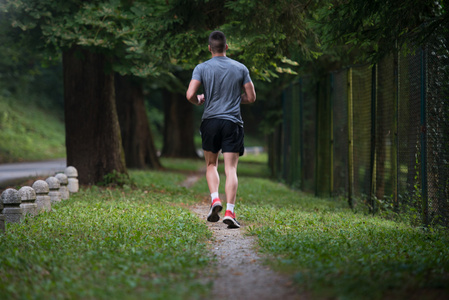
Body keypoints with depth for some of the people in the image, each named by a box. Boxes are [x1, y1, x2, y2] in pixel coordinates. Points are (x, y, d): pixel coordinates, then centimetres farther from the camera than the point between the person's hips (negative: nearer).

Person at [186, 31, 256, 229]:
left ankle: (215, 199, -4)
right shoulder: (240, 68, 3)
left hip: (210, 121, 0)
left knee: (211, 165, 18)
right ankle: (230, 212, -12)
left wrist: (199, 101, 12)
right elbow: (251, 97, 5)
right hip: (233, 123, 0)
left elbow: (190, 95, -10)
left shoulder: (202, 68, -1)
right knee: (231, 169, -2)